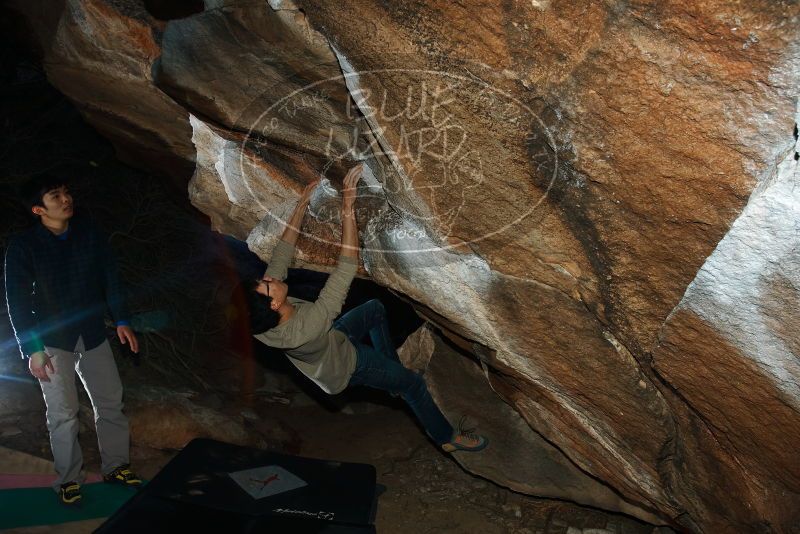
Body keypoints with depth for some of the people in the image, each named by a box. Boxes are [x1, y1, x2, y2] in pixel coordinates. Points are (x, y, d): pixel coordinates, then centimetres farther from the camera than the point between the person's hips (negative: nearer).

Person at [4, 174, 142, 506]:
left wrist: (122, 320, 0)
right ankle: (67, 480, 16)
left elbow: (110, 277, 3)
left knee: (111, 402, 8)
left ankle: (115, 466, 24)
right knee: (63, 412, 0)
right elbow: (18, 301, -11)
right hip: (52, 340, -3)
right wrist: (32, 350, -15)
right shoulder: (22, 247, -13)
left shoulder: (88, 232, -4)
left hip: (92, 334, 4)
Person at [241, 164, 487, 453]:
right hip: (343, 366, -7)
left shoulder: (263, 315, -30)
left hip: (330, 342, 7)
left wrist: (301, 204, -21)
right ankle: (447, 436, 31)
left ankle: (392, 372, 34)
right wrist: (348, 207, -51)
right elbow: (346, 268, -51)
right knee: (413, 383, 5)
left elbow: (282, 253, -20)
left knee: (375, 309, 18)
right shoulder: (307, 327, -49)